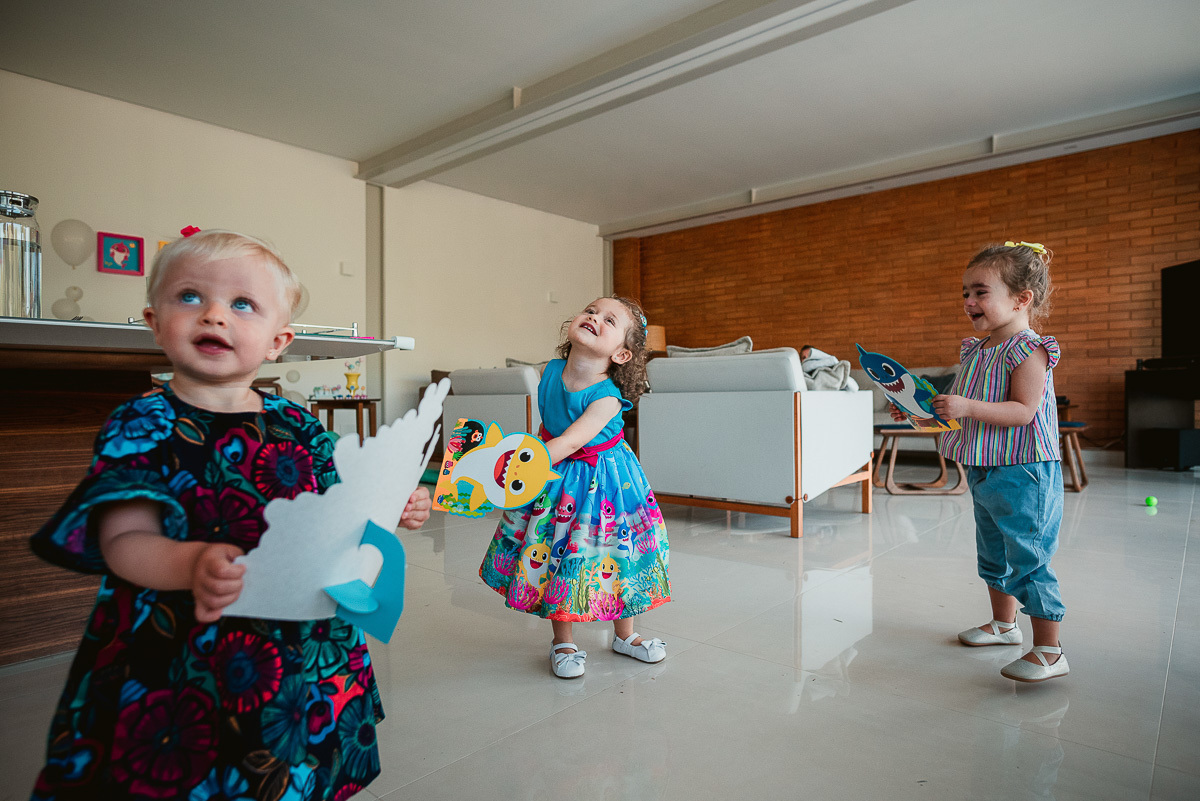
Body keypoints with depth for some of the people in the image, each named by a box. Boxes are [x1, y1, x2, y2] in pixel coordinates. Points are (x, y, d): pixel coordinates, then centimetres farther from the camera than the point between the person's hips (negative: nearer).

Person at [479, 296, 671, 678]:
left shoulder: (607, 397, -28)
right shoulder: (550, 372, -12)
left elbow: (566, 444, -36)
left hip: (603, 480, -3)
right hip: (554, 476, 4)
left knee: (616, 556, 9)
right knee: (556, 557, 8)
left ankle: (625, 636, 34)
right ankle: (562, 643, 28)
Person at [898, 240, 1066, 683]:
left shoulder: (1028, 351, -16)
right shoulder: (976, 350, 11)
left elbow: (1022, 411, -24)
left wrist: (967, 407, -34)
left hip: (1023, 473, -9)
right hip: (984, 472, 9)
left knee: (1028, 560, -3)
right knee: (994, 555, 21)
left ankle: (1049, 651, 10)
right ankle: (1004, 624, 38)